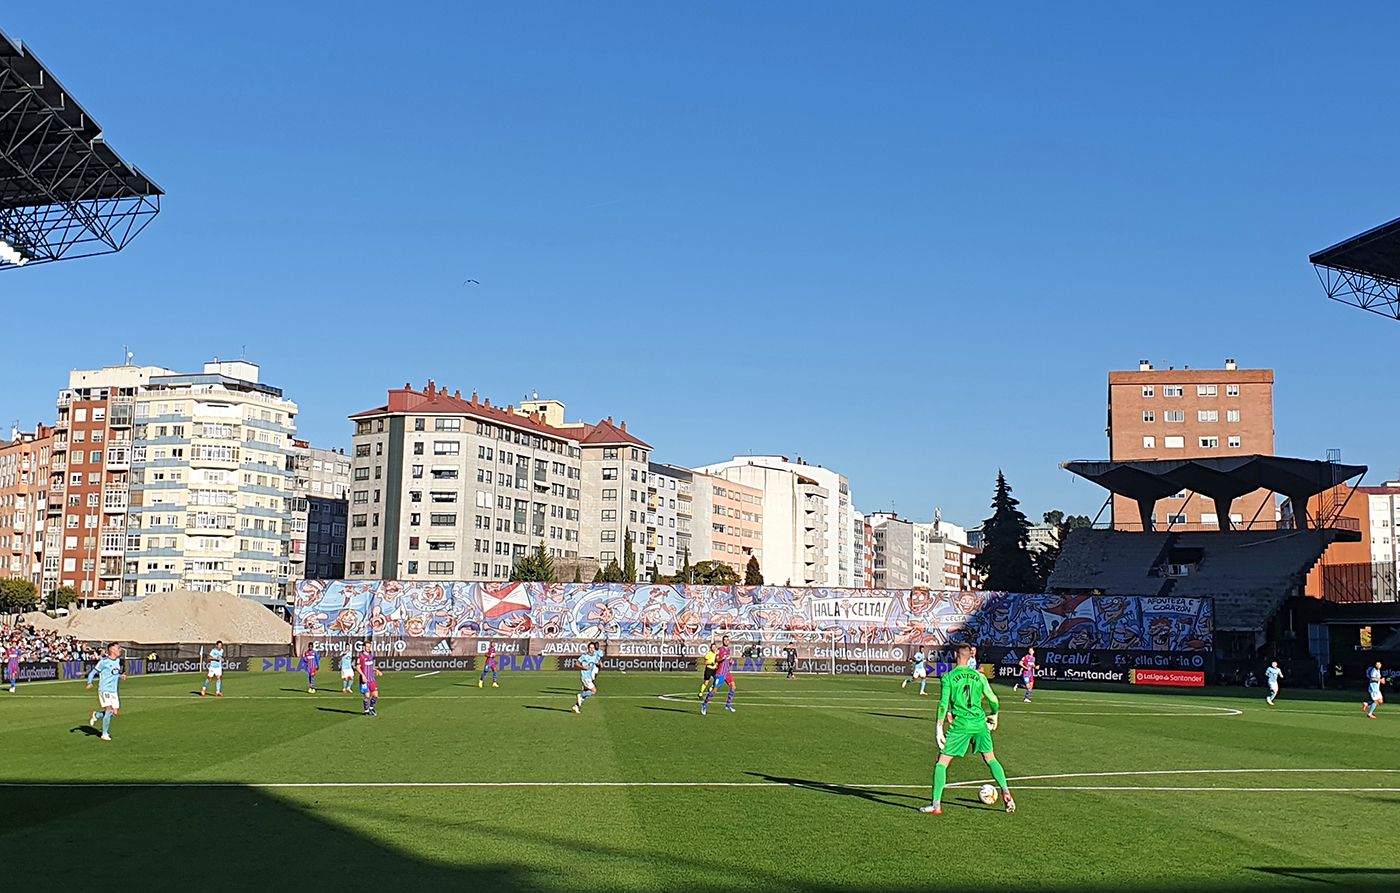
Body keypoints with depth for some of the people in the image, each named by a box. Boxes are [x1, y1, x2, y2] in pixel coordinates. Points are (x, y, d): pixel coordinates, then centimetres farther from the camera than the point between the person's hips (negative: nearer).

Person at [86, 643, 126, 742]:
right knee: (109, 710, -13)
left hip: (114, 691, 7)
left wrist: (121, 676, 4)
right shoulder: (104, 661, -9)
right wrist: (89, 683, -24)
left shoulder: (118, 660, 13)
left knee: (115, 712, 3)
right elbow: (93, 672, -7)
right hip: (104, 690, -7)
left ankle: (96, 715, 29)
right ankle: (105, 734, -1)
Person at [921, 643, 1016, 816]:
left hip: (960, 725, -3)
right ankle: (1006, 792, 5)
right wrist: (993, 715, 29)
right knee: (991, 759, 18)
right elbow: (993, 700, 10)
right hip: (979, 723, 3)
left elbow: (943, 704, -10)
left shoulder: (948, 677, -3)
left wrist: (939, 727, -4)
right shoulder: (979, 676, 6)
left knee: (942, 763, 3)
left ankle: (936, 805, -2)